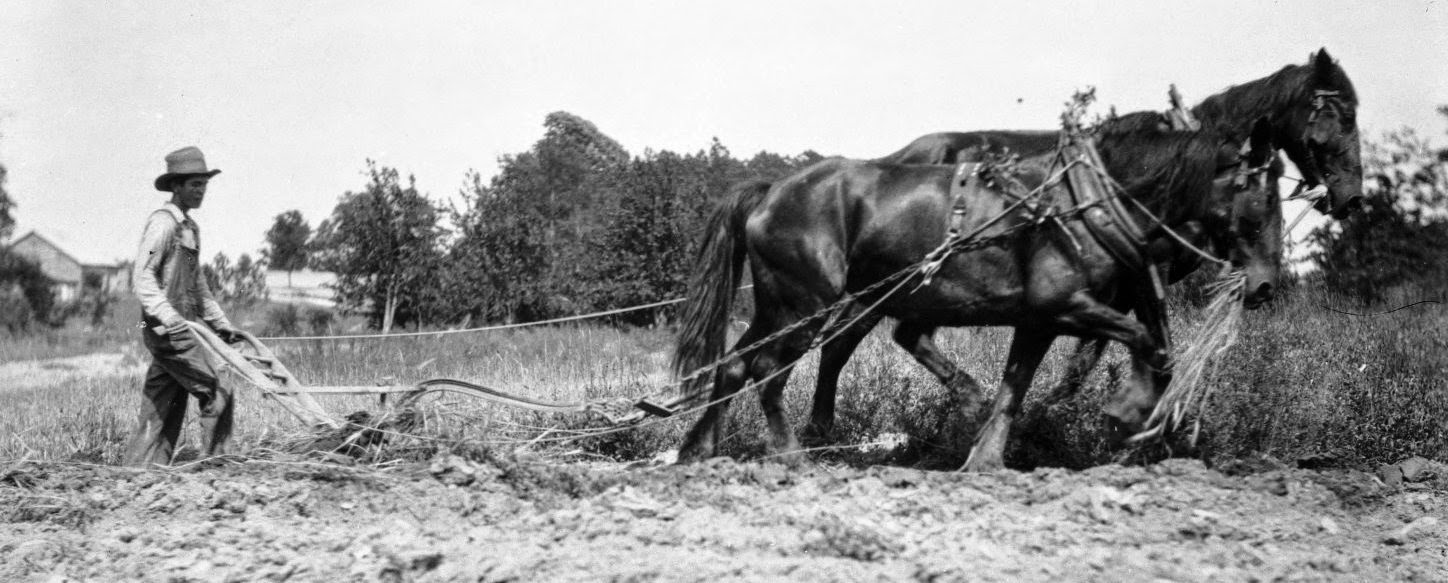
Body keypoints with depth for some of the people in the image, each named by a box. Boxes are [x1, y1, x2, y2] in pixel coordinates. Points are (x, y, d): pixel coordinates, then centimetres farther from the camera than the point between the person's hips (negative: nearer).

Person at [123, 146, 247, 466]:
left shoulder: (190, 228, 20)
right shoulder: (163, 222, -10)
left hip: (183, 328, 9)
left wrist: (221, 324, 25)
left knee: (163, 415, 8)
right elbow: (142, 275, -17)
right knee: (216, 397, -9)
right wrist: (170, 318, -27)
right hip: (167, 330, -9)